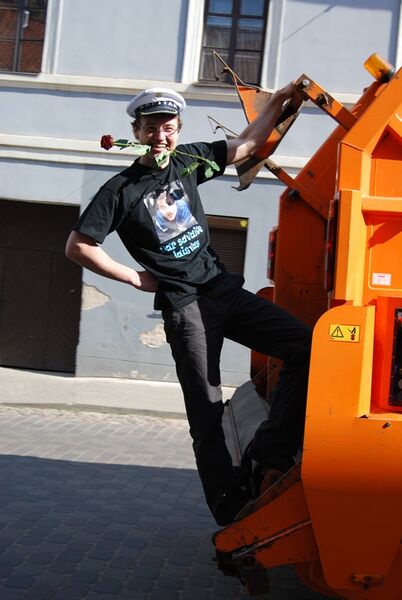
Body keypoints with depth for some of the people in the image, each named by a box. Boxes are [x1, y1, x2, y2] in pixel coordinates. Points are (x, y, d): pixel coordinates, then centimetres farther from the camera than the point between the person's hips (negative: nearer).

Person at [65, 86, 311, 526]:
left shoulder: (188, 161, 12)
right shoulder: (121, 190, -3)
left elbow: (246, 145, 22)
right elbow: (77, 247, -4)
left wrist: (279, 99, 15)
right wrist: (135, 278, -3)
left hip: (225, 288, 6)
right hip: (185, 305, -6)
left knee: (304, 344, -8)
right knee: (207, 411, -6)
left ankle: (269, 453, -4)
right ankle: (231, 509, 3)